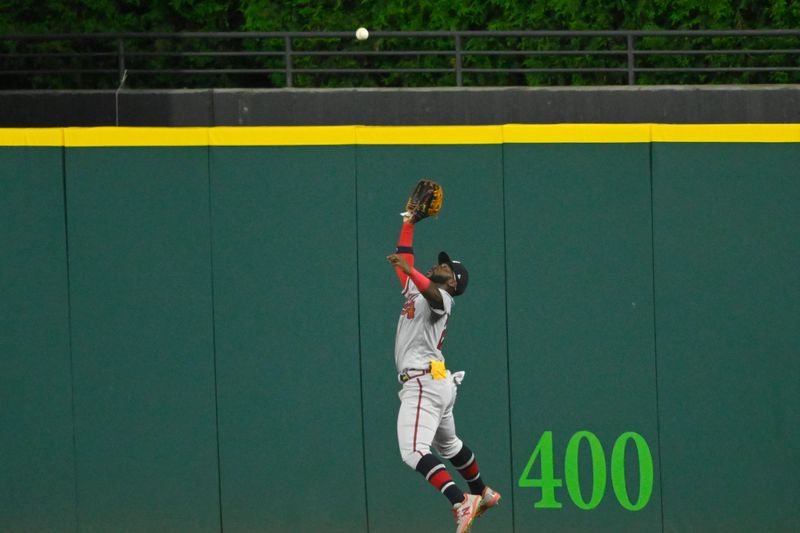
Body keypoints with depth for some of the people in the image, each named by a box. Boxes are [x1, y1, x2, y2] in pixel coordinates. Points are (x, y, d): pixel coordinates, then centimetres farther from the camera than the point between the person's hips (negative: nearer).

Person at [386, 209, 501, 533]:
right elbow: (404, 259, 31)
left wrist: (409, 270, -49)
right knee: (449, 446, 27)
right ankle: (483, 493, 44)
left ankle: (461, 503, -34)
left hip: (424, 383, -10)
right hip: (437, 384, 10)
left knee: (414, 451, -23)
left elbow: (431, 292, -32)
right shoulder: (414, 289, 20)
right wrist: (408, 223, 29)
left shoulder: (441, 298, -7)